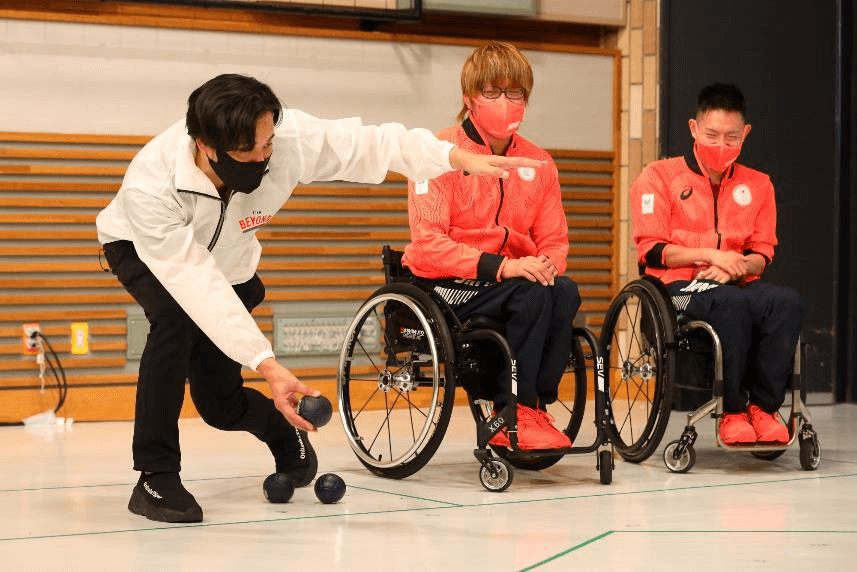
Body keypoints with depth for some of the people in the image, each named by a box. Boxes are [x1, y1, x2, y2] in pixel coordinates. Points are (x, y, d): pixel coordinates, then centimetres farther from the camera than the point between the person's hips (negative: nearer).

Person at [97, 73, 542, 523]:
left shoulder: (287, 138, -36)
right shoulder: (149, 186, -43)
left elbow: (371, 144, -26)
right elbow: (198, 284, -45)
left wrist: (460, 158, -37)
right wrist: (267, 366, -49)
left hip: (226, 261, 3)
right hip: (143, 249, -3)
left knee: (221, 404, -1)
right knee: (176, 319, -36)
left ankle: (283, 429, 37)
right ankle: (155, 476, -21)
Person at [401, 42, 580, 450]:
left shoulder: (538, 163, 10)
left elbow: (554, 241, 10)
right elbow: (428, 244, -17)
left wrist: (546, 264, -16)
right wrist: (501, 266, -28)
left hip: (511, 279, 5)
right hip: (440, 288, -5)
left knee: (565, 292, -26)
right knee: (532, 293, -31)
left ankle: (534, 410, -18)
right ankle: (512, 414, -22)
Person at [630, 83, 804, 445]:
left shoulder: (758, 185, 18)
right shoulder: (659, 177, 6)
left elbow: (762, 254, 14)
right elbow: (651, 250, -2)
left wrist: (736, 266, -10)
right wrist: (711, 255, -14)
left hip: (737, 285, 4)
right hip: (678, 289, -4)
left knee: (787, 301, -31)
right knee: (733, 304, -38)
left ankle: (764, 407, -22)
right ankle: (732, 411, -25)